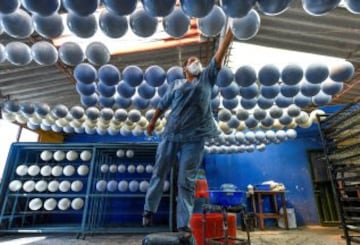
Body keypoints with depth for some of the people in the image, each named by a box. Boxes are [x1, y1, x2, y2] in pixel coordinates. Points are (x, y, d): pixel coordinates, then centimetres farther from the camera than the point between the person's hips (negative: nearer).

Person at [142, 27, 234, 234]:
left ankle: (183, 223, 10)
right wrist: (153, 121, 26)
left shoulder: (207, 78, 13)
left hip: (194, 139, -1)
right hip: (170, 135, 2)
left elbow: (220, 54, 8)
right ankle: (149, 210, 29)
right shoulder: (175, 84, 14)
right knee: (159, 174, 10)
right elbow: (163, 104, 21)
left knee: (187, 181, 2)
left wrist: (231, 29, 5)